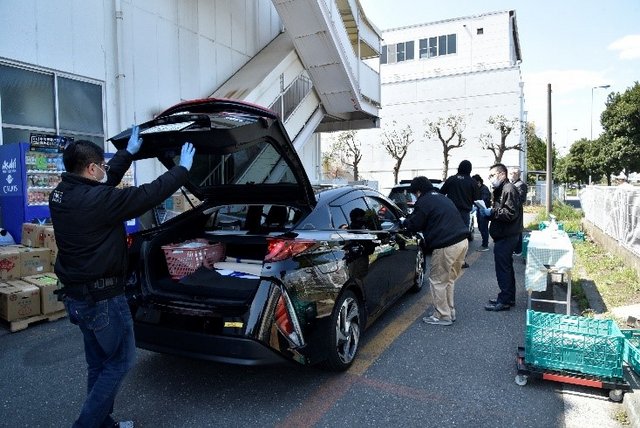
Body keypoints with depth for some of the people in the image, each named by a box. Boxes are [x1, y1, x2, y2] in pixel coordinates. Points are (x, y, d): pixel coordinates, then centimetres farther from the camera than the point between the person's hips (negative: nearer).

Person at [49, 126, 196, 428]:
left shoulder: (62, 194, 4)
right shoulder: (96, 199, -23)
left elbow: (107, 180, 19)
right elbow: (148, 195, -16)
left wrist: (129, 152, 28)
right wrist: (183, 168, -3)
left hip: (76, 295, 9)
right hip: (102, 298, -9)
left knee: (99, 364, 20)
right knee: (120, 362, 7)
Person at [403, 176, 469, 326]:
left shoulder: (423, 202, -6)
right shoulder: (442, 198, 22)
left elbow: (414, 225, -3)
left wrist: (405, 222, 19)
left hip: (447, 246, -9)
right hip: (462, 241, 9)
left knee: (438, 281, 4)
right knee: (449, 279, 21)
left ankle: (443, 316, 11)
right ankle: (450, 312, 30)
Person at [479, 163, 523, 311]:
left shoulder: (509, 189, -15)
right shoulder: (500, 190, 18)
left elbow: (511, 213, -23)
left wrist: (492, 212, -18)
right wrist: (487, 213, 5)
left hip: (506, 236, -11)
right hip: (503, 235, 11)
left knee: (503, 268, -5)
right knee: (506, 267, 16)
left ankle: (504, 301, 2)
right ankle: (509, 298, 27)